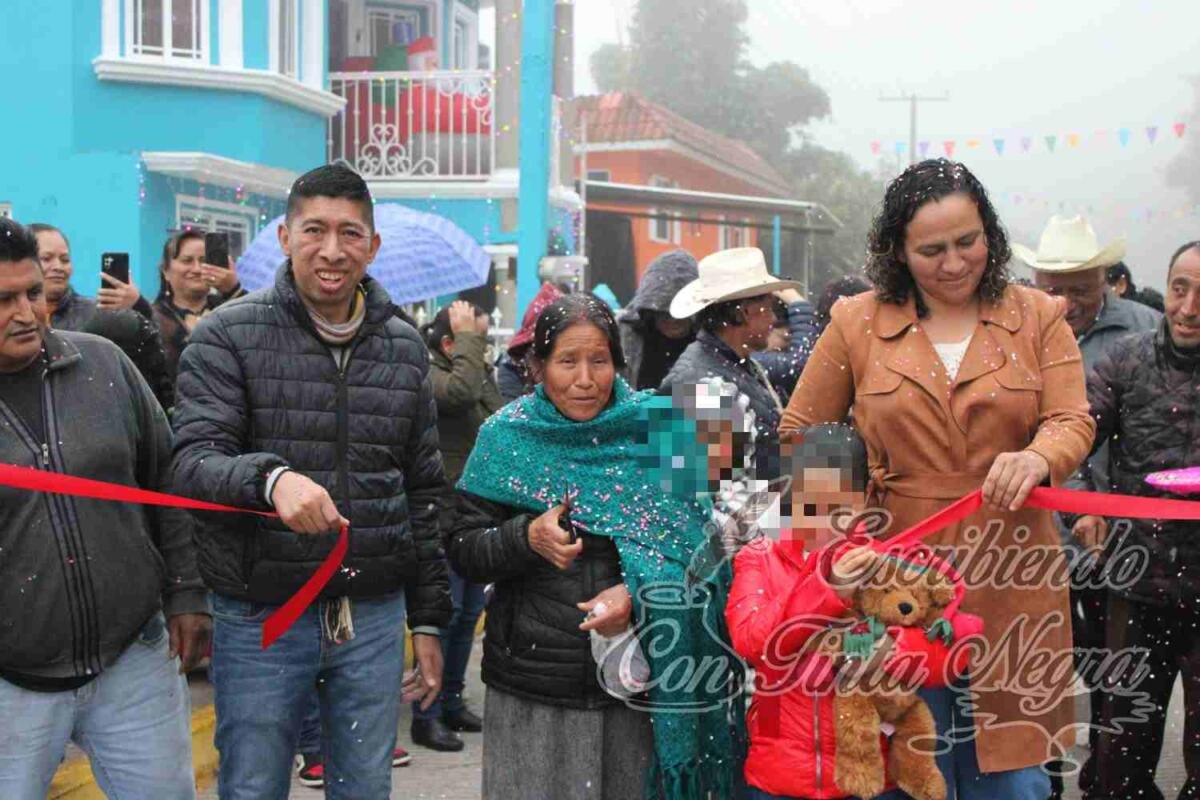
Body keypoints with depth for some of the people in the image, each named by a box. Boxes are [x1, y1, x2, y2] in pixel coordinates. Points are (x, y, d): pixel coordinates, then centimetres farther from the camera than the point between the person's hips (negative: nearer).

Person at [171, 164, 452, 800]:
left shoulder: (405, 349, 8)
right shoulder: (227, 335, -4)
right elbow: (192, 461, -15)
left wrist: (429, 618, 12)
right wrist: (270, 478, -37)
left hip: (375, 616, 3)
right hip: (260, 620, -3)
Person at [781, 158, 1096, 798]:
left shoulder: (1038, 317, 7)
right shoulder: (857, 323, 5)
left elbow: (1073, 421, -2)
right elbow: (799, 434, 9)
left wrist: (1037, 459, -25)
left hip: (1009, 585, 1)